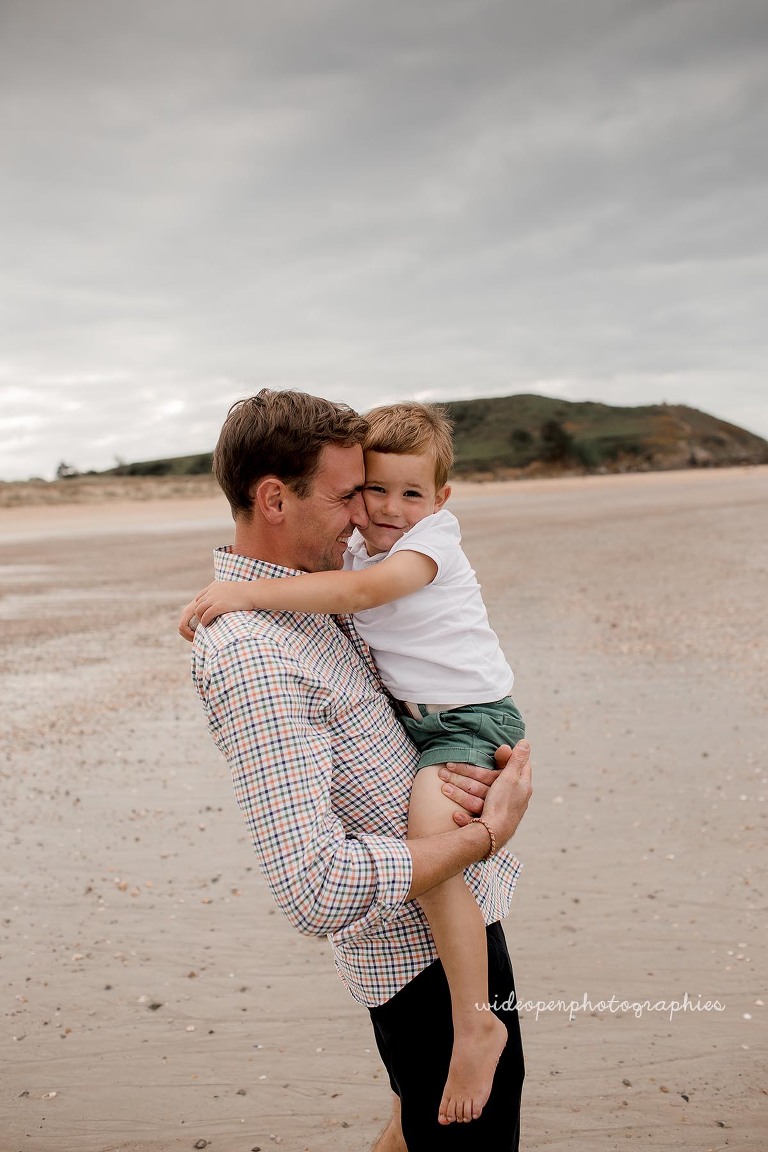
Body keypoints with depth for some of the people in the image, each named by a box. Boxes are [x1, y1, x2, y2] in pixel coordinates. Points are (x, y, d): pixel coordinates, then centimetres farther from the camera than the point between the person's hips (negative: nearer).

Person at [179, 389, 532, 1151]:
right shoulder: (249, 655, -29)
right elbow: (317, 888, -34)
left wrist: (440, 771, -7)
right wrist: (487, 835, -23)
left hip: (443, 922, 10)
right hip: (424, 951, -10)